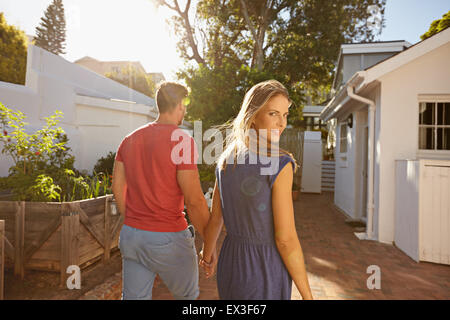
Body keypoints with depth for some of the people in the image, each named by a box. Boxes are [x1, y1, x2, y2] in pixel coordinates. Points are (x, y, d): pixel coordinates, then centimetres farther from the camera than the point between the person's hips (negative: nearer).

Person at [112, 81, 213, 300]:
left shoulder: (130, 140, 5)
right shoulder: (182, 140, -15)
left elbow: (117, 187, 9)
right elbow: (194, 201, -18)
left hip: (131, 235, 6)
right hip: (168, 240, -5)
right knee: (187, 295, 20)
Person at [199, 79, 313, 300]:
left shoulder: (226, 160, -2)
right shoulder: (279, 165, -22)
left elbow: (215, 217, 6)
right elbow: (285, 239, -21)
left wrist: (208, 254, 23)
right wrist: (307, 295, -8)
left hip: (230, 263, 6)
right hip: (265, 271, -6)